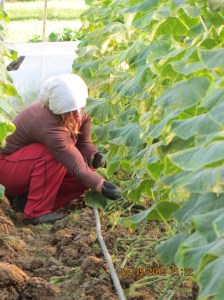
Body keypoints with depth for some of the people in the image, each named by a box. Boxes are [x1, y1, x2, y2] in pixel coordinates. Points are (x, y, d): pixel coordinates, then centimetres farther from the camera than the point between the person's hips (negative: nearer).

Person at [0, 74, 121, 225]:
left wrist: (94, 156, -26)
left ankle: (24, 194, 1)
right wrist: (103, 187, -45)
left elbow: (84, 143, -5)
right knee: (51, 154, -36)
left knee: (88, 173, -11)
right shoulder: (49, 127, -38)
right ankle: (36, 212, -24)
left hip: (34, 164, 8)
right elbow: (77, 167, -39)